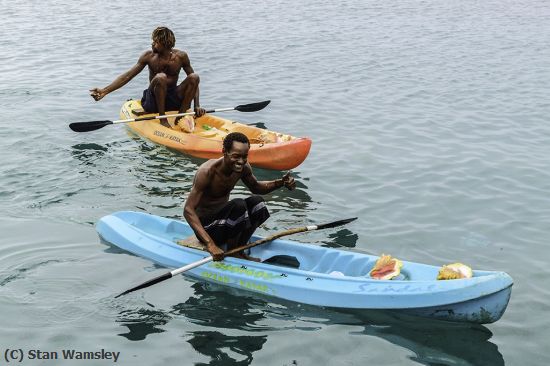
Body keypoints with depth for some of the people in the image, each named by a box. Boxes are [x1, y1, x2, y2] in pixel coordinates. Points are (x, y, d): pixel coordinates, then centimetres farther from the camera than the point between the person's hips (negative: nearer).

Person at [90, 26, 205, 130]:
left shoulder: (181, 56, -6)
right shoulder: (149, 56, -7)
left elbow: (193, 81, 0)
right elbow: (127, 76, -7)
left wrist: (197, 106, -12)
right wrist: (105, 91, -16)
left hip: (174, 99, 2)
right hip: (153, 102, -2)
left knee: (194, 77, -21)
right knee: (160, 77, -33)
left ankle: (181, 117, -16)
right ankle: (162, 119, -24)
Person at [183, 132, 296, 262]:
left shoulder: (243, 167, -6)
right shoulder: (208, 171, -26)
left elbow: (255, 187, 16)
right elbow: (188, 210, -30)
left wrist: (281, 183, -6)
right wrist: (210, 244, -41)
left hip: (223, 219, 7)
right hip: (205, 226, -7)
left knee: (257, 203, -10)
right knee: (238, 205, -28)